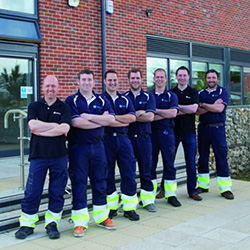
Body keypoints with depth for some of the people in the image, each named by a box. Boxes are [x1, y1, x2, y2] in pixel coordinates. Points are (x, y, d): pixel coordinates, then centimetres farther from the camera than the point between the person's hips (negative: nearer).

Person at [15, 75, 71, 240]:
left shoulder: (64, 108, 5)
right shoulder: (34, 107, 8)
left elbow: (64, 129, -12)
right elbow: (33, 125, -11)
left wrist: (41, 131, -10)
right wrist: (55, 125, -9)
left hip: (59, 156, 0)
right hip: (38, 154, 0)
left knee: (57, 192, 5)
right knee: (32, 192, 2)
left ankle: (52, 223, 18)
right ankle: (27, 224, 15)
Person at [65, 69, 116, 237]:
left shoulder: (101, 101, 11)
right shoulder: (71, 101, 0)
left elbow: (111, 119, -5)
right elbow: (76, 122, -16)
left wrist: (88, 116, -12)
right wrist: (101, 120, -7)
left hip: (98, 146, 3)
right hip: (78, 147, -3)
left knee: (100, 181, 8)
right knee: (79, 182, -1)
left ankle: (101, 217, 21)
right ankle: (80, 222, 7)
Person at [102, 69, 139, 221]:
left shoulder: (125, 100, 14)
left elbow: (132, 117, -2)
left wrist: (113, 117, -12)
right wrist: (124, 122, -7)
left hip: (123, 139, 3)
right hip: (106, 139, -2)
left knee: (129, 173, 1)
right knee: (108, 174, 3)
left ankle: (129, 208, 10)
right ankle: (112, 207, 16)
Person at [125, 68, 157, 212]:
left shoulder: (148, 96, 6)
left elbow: (150, 117, -9)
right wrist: (139, 113, -12)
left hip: (144, 138, 0)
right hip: (127, 137, 0)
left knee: (146, 170, 5)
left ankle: (148, 200, 15)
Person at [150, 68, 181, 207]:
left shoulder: (171, 96, 7)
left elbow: (173, 113, -10)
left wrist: (155, 110, -10)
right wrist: (165, 114, -12)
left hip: (167, 133, -1)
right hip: (152, 133, 1)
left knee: (169, 164, 2)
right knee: (151, 164, 4)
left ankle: (171, 195, 9)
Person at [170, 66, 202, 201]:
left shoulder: (193, 92, 6)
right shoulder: (170, 93, 6)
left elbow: (194, 108, -12)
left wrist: (177, 106, -10)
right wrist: (186, 110, -14)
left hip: (189, 131, 0)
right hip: (173, 130, 0)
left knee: (191, 162, 4)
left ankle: (192, 191, 14)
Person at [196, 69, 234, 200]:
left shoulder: (223, 92, 2)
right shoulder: (200, 93, 10)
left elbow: (220, 108, -13)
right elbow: (197, 111, -3)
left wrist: (203, 105, -6)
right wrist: (213, 106, -13)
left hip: (218, 128, -3)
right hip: (203, 128, 3)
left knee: (221, 157, -4)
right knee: (203, 157, 7)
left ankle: (225, 188, 1)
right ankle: (203, 185, 18)